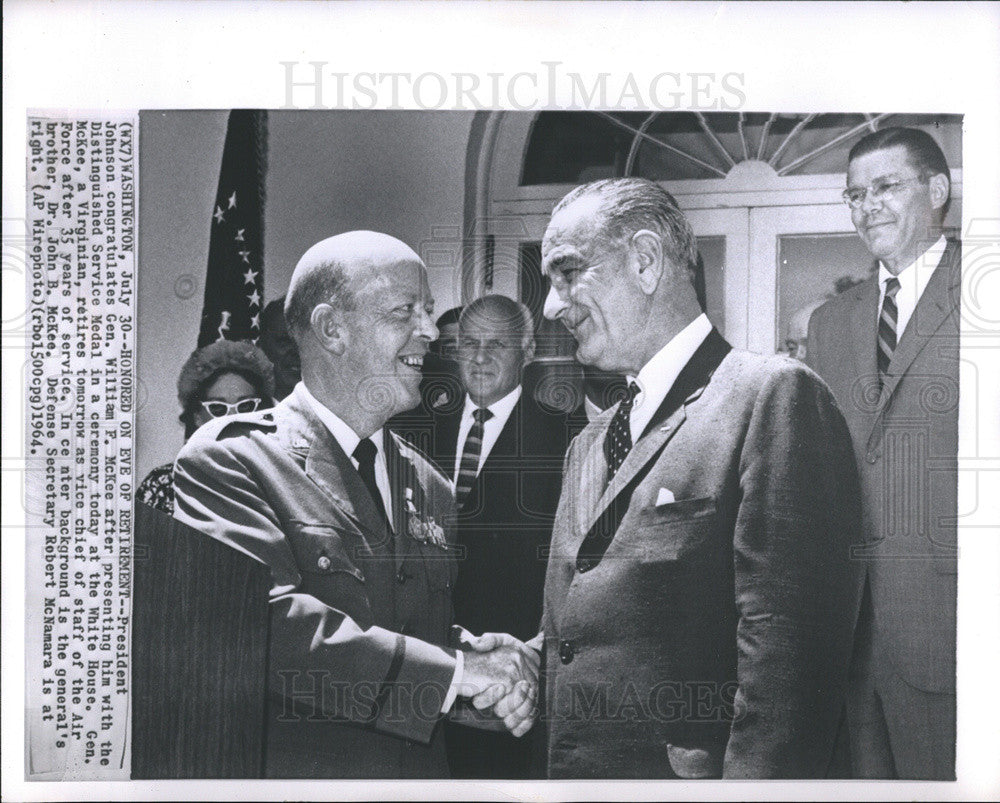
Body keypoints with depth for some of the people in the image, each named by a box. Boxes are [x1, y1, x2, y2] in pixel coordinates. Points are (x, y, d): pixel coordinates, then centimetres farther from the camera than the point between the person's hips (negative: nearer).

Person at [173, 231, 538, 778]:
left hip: (422, 769, 6)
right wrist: (455, 671, -24)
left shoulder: (430, 487, 8)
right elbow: (265, 623, -25)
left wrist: (494, 672, -12)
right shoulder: (229, 458, -13)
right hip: (292, 774, -5)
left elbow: (440, 629, 10)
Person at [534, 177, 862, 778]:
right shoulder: (589, 444, 15)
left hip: (683, 774, -7)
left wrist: (756, 778, -24)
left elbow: (787, 648, -20)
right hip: (568, 775, 8)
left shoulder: (774, 393, -12)